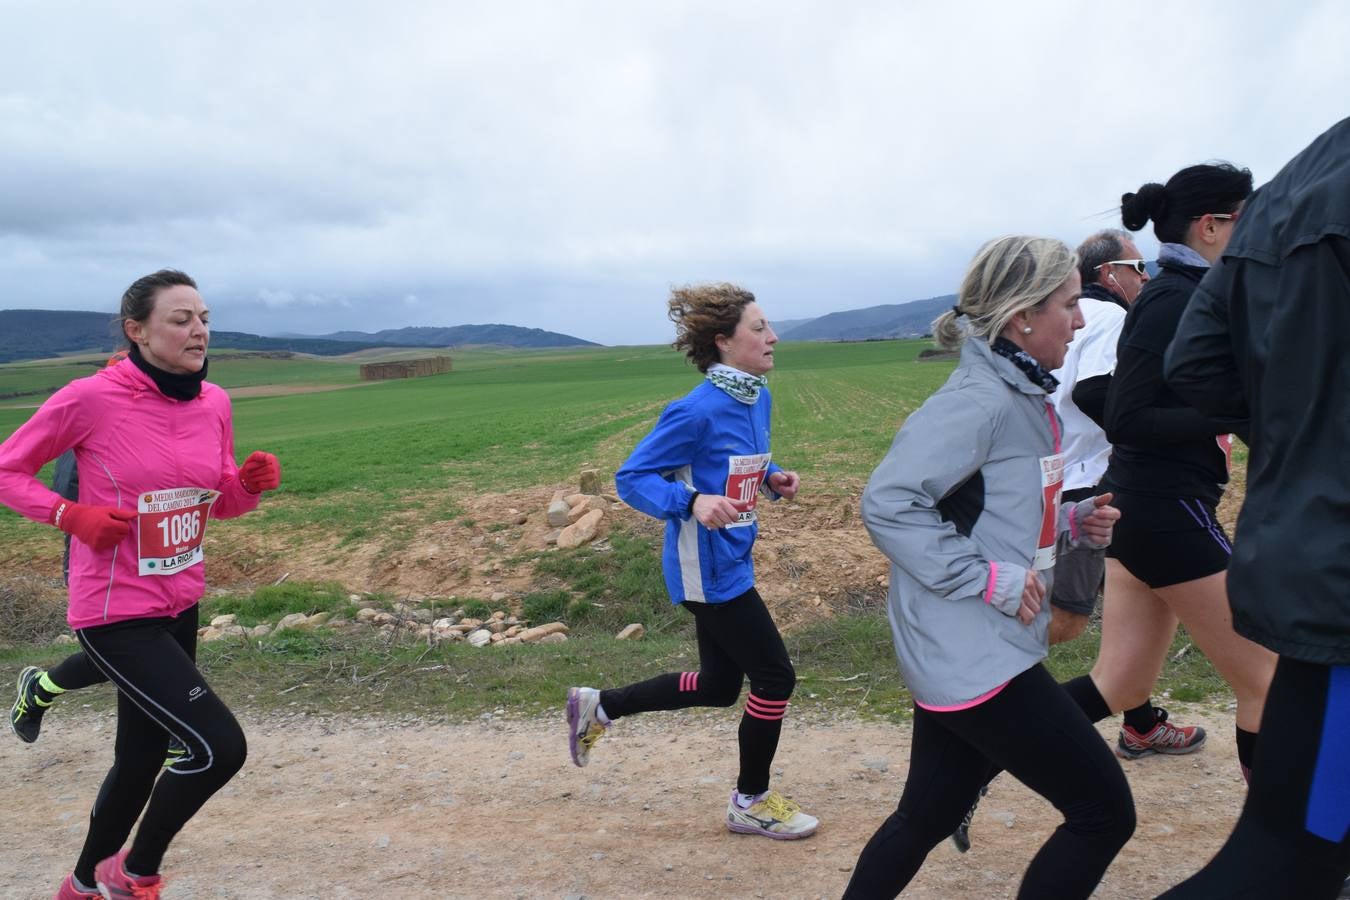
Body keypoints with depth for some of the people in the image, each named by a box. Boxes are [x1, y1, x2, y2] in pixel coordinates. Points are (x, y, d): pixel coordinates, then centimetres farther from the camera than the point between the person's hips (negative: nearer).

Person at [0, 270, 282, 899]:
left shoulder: (213, 403, -1)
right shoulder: (90, 399, -17)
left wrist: (252, 483, -10)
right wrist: (73, 516, -19)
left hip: (179, 606, 7)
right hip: (115, 615, -7)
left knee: (141, 761, 20)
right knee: (219, 746, -14)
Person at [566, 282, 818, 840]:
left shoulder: (758, 400, 4)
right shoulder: (699, 411, -22)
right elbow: (632, 478, -18)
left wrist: (773, 479, 0)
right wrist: (693, 503, -33)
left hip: (730, 561, 9)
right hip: (707, 569, -9)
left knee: (719, 685, 19)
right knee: (774, 677, 1)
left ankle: (598, 707, 34)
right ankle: (751, 802, 23)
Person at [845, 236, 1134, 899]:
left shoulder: (1019, 395, 12)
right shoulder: (979, 400, -18)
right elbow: (887, 502, -25)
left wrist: (1074, 521, 5)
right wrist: (986, 578, -22)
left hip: (964, 654, 9)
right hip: (974, 655, -9)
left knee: (926, 818, 19)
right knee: (1104, 813, 1)